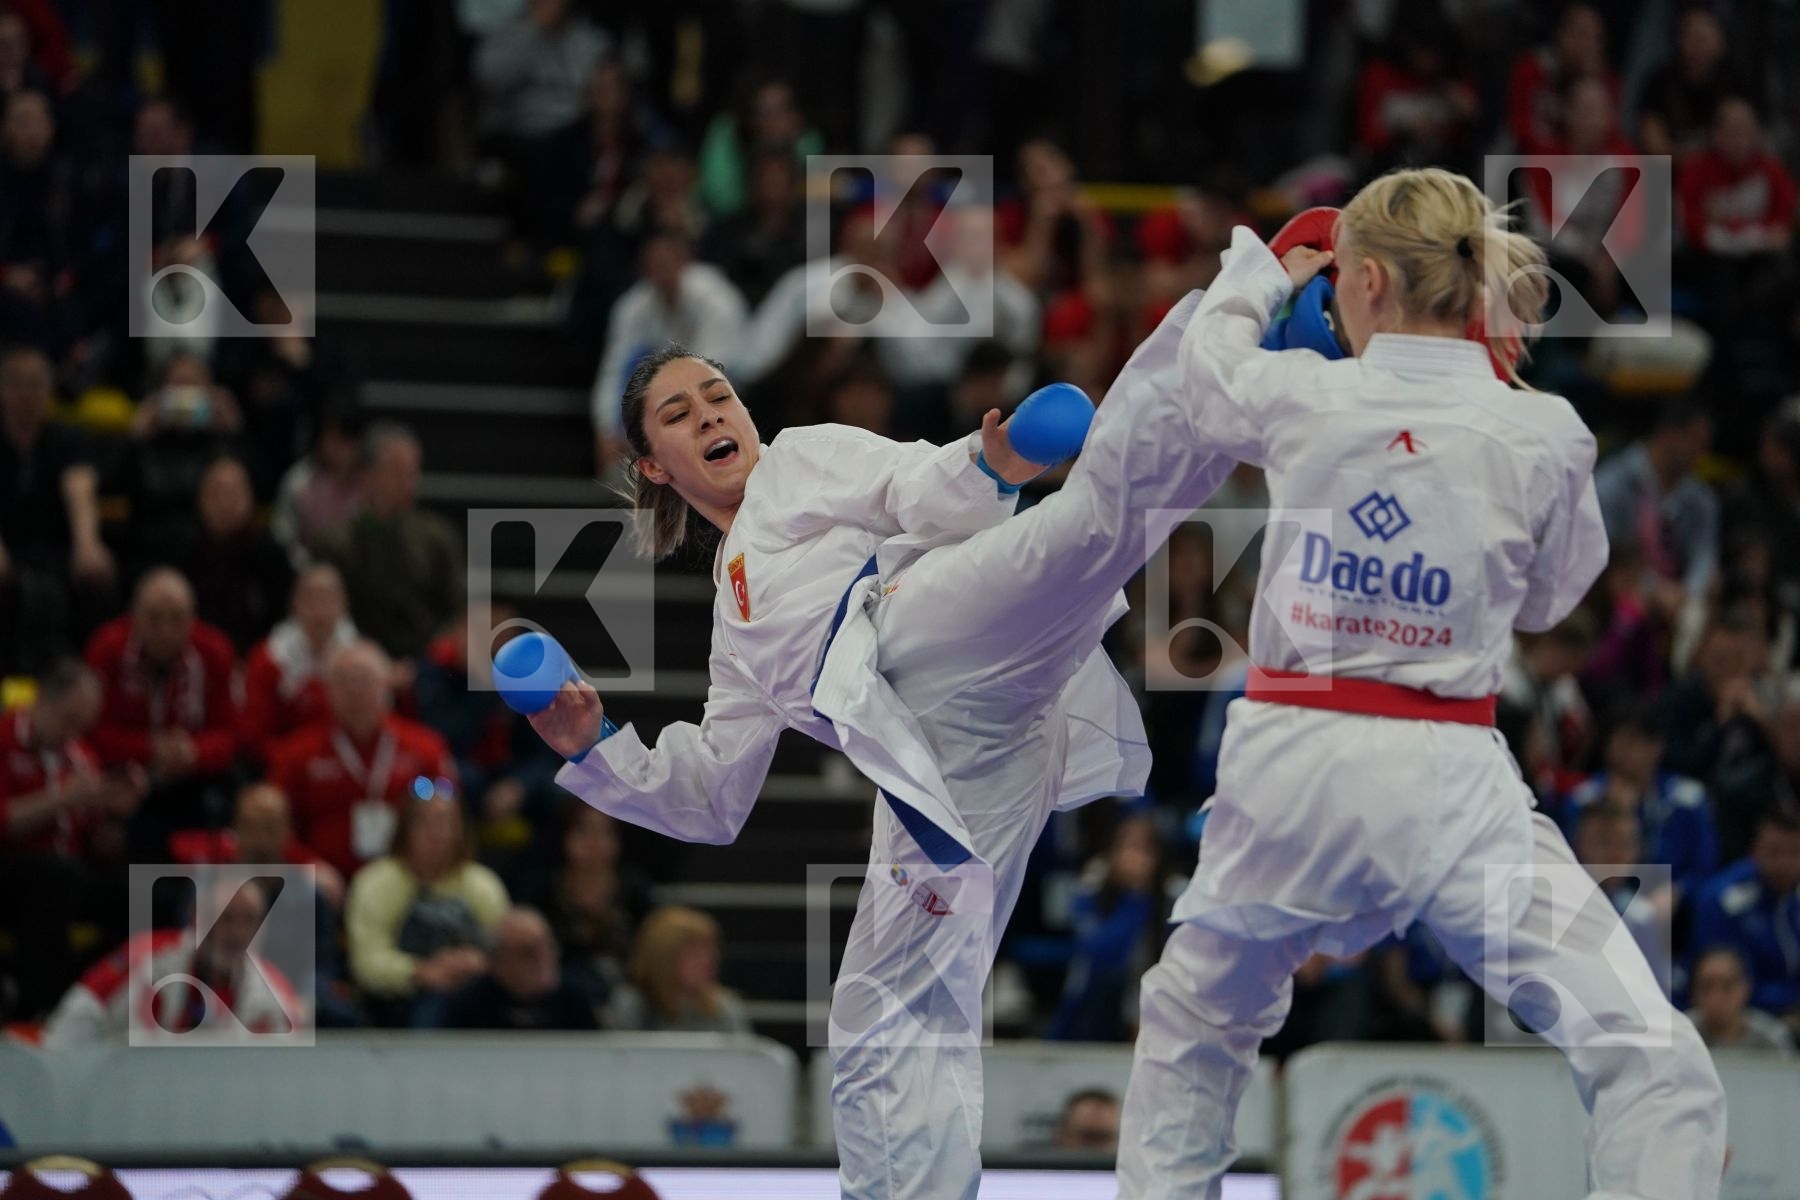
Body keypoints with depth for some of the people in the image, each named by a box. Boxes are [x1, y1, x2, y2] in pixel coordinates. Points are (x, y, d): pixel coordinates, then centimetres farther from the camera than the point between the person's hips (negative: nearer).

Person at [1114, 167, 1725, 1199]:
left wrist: (1261, 273, 42)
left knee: (1194, 1023, 29)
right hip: (1445, 778, -2)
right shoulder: (1542, 436, -6)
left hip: (1290, 759, 3)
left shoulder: (1305, 399, -3)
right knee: (1654, 1065, -4)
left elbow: (1209, 362, 22)